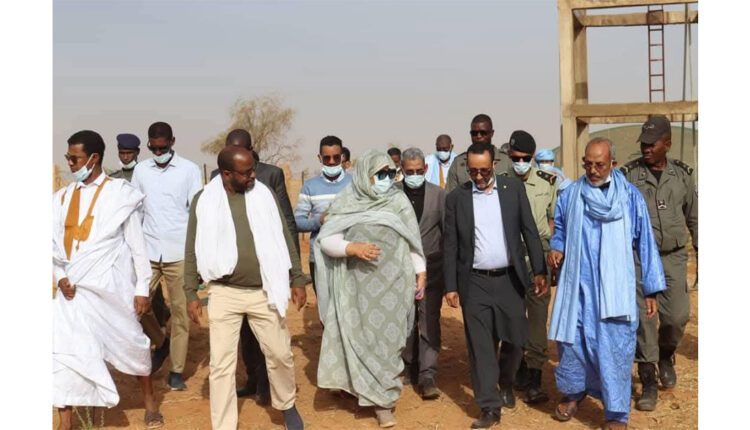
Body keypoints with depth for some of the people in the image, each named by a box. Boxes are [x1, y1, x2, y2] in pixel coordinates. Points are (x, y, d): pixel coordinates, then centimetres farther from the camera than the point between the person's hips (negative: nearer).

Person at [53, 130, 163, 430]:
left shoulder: (120, 194, -4)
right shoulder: (62, 198, 7)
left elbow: (137, 244, -2)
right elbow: (54, 244, 11)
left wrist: (142, 288, -4)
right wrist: (60, 277, -5)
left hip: (110, 287, -3)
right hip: (72, 288, 3)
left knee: (131, 345, 12)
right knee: (64, 353, -3)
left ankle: (150, 401, 36)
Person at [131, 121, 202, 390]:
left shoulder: (189, 170, -1)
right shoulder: (140, 170, 7)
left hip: (179, 253, -2)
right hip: (147, 251, 3)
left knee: (180, 312, 3)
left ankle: (176, 371, 13)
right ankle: (160, 345, 27)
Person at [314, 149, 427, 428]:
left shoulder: (399, 201, 4)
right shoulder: (345, 203, 0)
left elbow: (413, 240, 8)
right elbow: (326, 240, -2)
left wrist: (421, 272, 6)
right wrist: (352, 248, -17)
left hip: (392, 283, 0)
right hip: (356, 284, 0)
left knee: (386, 340, 2)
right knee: (360, 340, 4)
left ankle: (383, 401, 11)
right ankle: (380, 397, 21)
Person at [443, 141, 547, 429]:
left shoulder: (514, 189, 2)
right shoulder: (456, 197, 0)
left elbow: (530, 231, 3)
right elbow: (450, 245, 1)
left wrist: (540, 271, -3)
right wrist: (451, 286, -2)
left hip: (509, 279, 1)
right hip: (475, 283, -1)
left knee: (515, 338, 8)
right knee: (480, 347, 2)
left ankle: (507, 382, 37)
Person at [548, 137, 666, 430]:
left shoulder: (630, 196, -3)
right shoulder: (570, 195, 3)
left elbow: (645, 243, 1)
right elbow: (560, 229, 18)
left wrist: (651, 289, 1)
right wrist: (556, 249, -4)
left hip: (614, 289, -2)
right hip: (577, 286, 3)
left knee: (614, 350, -2)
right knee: (571, 340, 11)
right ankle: (573, 392, 36)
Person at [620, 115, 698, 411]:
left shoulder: (682, 174, 5)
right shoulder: (628, 174, -4)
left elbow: (693, 218, 13)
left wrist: (701, 253, 14)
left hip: (674, 257, 2)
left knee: (677, 315, -2)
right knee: (644, 318, -2)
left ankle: (665, 355, 32)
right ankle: (648, 384, 10)